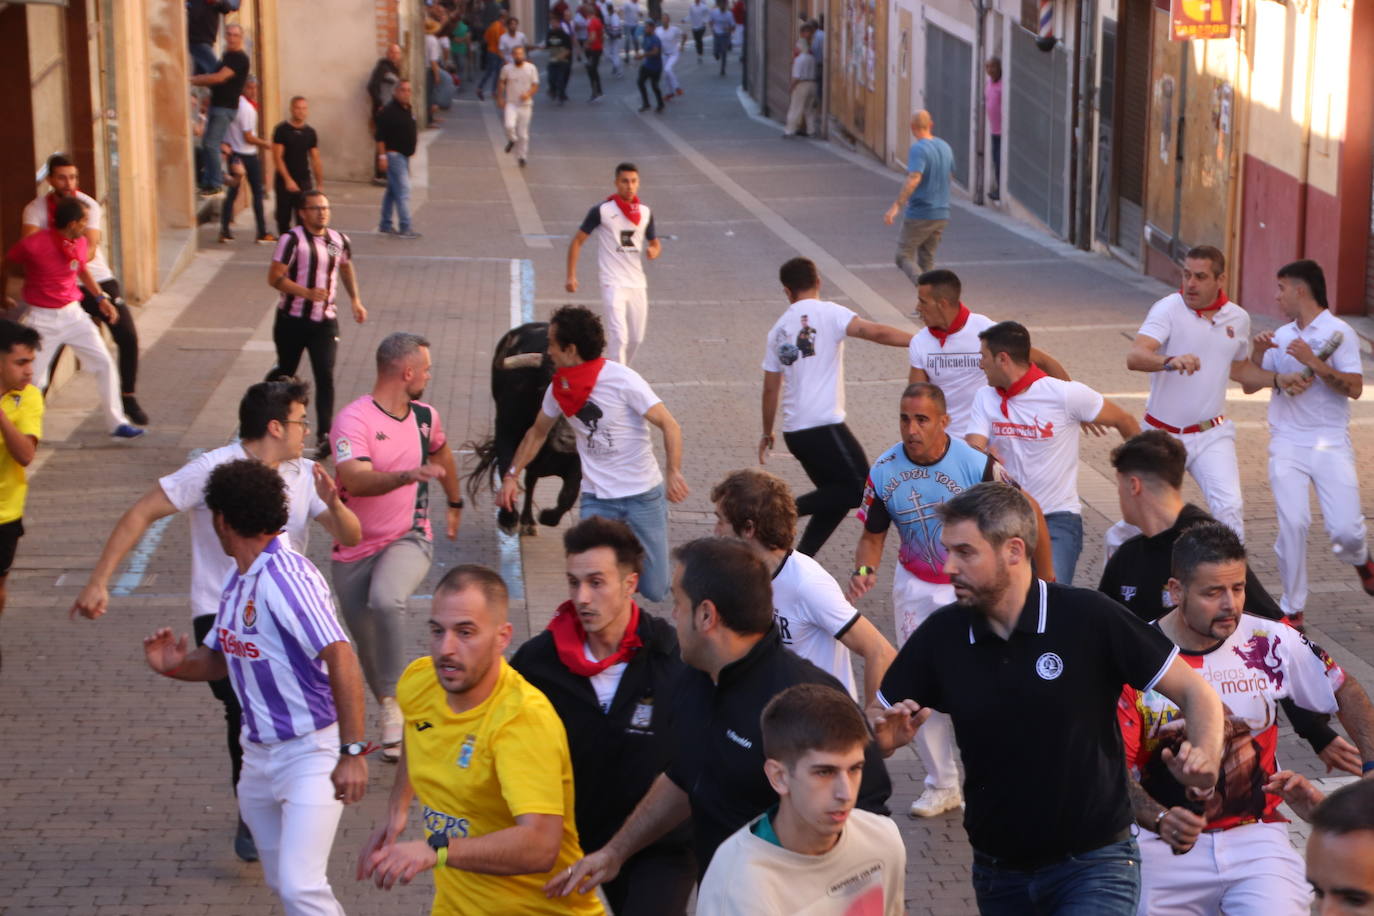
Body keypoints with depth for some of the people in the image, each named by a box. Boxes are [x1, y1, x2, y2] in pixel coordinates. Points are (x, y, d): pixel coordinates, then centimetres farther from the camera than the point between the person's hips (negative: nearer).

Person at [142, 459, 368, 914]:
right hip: (259, 754, 9)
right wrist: (176, 665, -4)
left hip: (311, 753, -9)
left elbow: (341, 659, -28)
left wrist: (353, 751, -32)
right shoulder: (238, 580, 9)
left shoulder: (287, 577, -20)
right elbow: (219, 658, 20)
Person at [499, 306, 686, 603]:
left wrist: (674, 472, -33)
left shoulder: (622, 380, -16)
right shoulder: (559, 388, 1)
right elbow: (538, 433, 17)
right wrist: (512, 475, 8)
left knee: (655, 590, 3)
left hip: (643, 495, -3)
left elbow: (669, 426, -18)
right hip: (597, 499, 3)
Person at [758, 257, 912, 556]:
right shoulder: (828, 313, -4)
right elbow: (876, 332, -19)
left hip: (794, 430, 8)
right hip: (824, 426, -8)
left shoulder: (778, 329, 15)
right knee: (860, 489, 0)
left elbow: (771, 388, 20)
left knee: (836, 496, 16)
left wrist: (767, 433, 29)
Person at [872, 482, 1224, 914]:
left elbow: (1196, 692, -7)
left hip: (1094, 864, -4)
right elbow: (876, 728, 5)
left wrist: (1205, 760, -27)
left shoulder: (1090, 618, -13)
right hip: (996, 874, 5)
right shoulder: (940, 635, -3)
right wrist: (885, 737, -18)